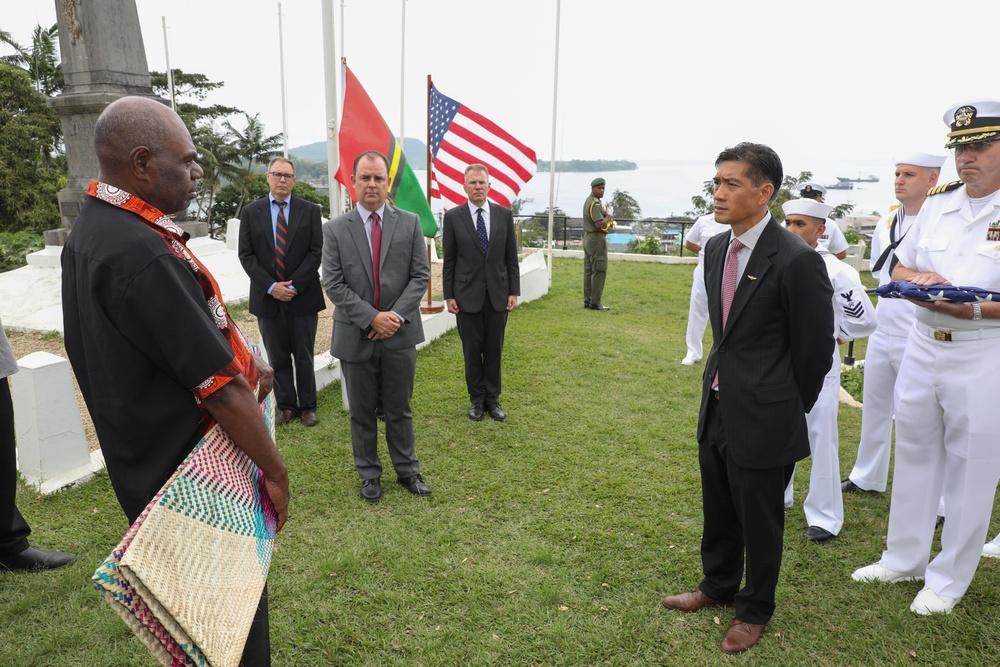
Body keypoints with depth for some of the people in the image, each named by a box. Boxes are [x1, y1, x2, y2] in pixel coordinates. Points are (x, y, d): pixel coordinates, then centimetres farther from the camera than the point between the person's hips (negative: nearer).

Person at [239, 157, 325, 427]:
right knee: (277, 357, 9)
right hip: (267, 297, 1)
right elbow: (246, 255, -1)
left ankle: (307, 406, 20)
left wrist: (294, 284, -13)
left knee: (304, 356, 8)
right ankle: (286, 405, 22)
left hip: (303, 295, -1)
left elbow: (316, 252, -4)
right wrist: (271, 286, -12)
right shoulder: (250, 212, 4)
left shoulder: (310, 210, 1)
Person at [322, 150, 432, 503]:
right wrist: (372, 318, -15)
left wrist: (396, 315, -13)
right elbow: (333, 284, -6)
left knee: (399, 409, 13)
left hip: (400, 333, 0)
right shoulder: (335, 229, -1)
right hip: (355, 336, 0)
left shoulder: (410, 223, 1)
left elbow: (420, 275, -2)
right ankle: (369, 475, 28)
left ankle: (407, 470, 29)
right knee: (362, 411, 12)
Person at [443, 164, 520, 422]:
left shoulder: (504, 214, 2)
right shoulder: (453, 217, -2)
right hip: (467, 294, -1)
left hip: (497, 294, 2)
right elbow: (449, 260, 0)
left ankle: (492, 399, 22)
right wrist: (449, 295, -3)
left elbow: (511, 257, 5)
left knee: (494, 349, 9)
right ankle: (477, 400, 21)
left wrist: (514, 291, 0)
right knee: (472, 350, 7)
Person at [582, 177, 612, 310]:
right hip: (597, 238, -10)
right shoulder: (596, 203, -16)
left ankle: (587, 300, 16)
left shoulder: (588, 201, 17)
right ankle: (595, 303, -7)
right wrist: (608, 216, -7)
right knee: (599, 271, -7)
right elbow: (600, 224, -25)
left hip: (587, 237, 10)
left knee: (588, 270, 11)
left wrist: (608, 223, 7)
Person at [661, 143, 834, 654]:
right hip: (716, 409, 7)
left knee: (759, 521, 13)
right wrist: (722, 378, 14)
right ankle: (718, 585, 47)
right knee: (718, 512, 23)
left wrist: (788, 411, -1)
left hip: (763, 419, -7)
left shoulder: (797, 260, -20)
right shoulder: (716, 248, 3)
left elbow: (815, 348, -11)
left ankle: (754, 610, 37)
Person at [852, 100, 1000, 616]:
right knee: (914, 454, 15)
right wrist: (917, 279, -8)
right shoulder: (938, 202, 7)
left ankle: (949, 578, 25)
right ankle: (904, 559, 33)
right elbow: (899, 268, 13)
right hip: (922, 346, 5)